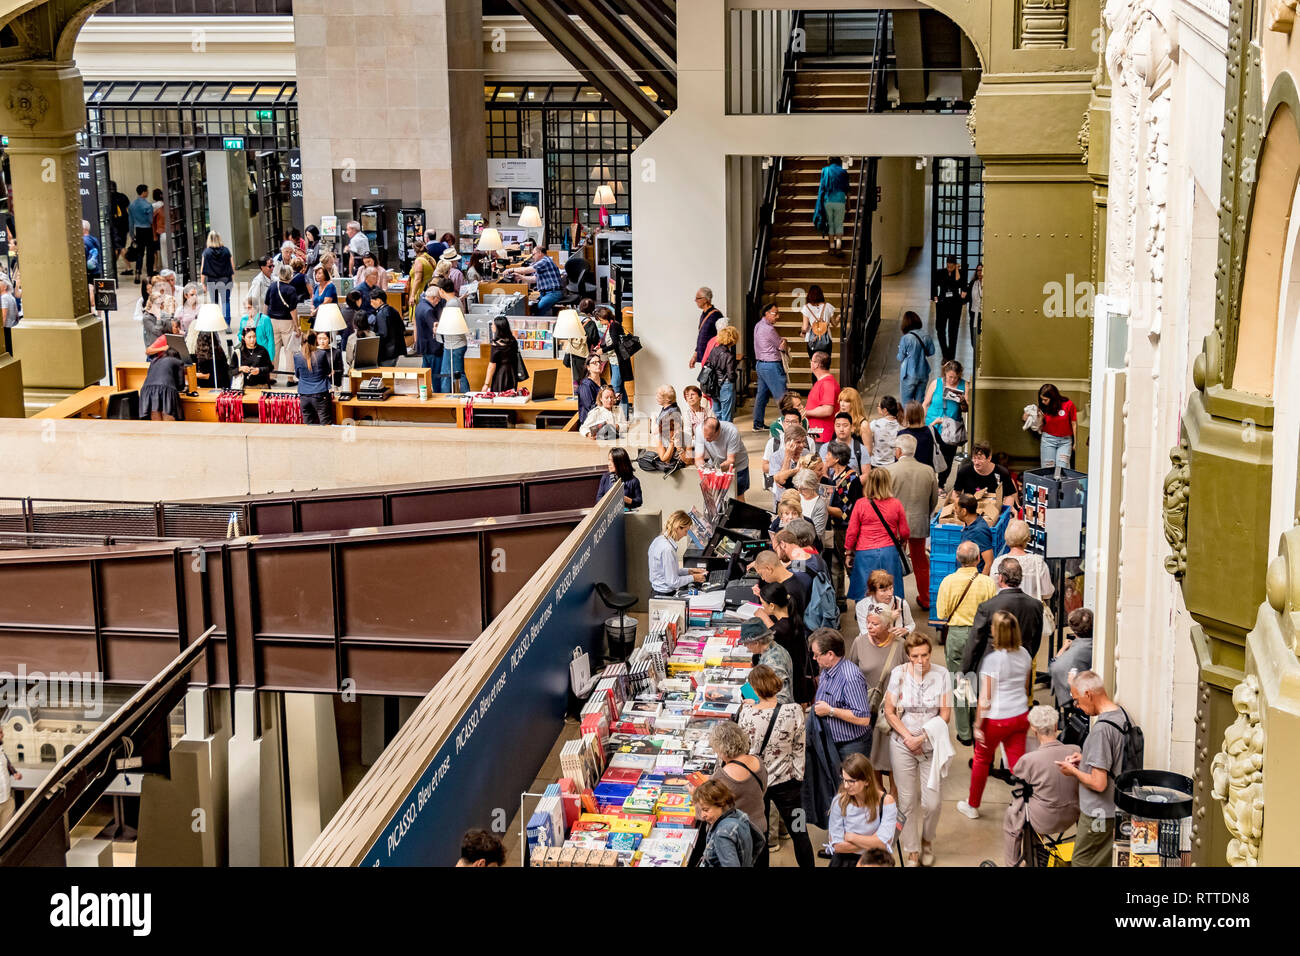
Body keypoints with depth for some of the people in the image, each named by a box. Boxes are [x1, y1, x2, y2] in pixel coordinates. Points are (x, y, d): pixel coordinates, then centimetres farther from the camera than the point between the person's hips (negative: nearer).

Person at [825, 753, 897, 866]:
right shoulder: (839, 801, -3)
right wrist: (871, 842, -8)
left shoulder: (886, 801, -7)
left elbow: (883, 843, -12)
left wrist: (850, 837, -6)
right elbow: (836, 845, -4)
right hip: (845, 859, 1)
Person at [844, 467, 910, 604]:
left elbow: (851, 532, 1)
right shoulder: (896, 504, -1)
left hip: (865, 554, -1)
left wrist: (848, 553, 13)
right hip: (889, 552, 1)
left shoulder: (860, 504, -3)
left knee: (864, 599, 5)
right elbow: (905, 534, 5)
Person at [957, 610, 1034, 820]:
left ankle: (972, 806, 30)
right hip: (1020, 716, 5)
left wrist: (978, 725, -9)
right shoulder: (1024, 654, -2)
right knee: (1018, 761, 10)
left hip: (997, 719, -5)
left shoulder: (992, 659, -21)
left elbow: (985, 699, -18)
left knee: (981, 760, 15)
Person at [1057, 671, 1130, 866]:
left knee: (1081, 862, 4)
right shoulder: (1123, 715, 3)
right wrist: (1086, 758, 11)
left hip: (1099, 814, -9)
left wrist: (1073, 771, -9)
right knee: (1107, 862, 18)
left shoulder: (1101, 729, -26)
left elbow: (1098, 784, -25)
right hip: (1119, 809, 9)